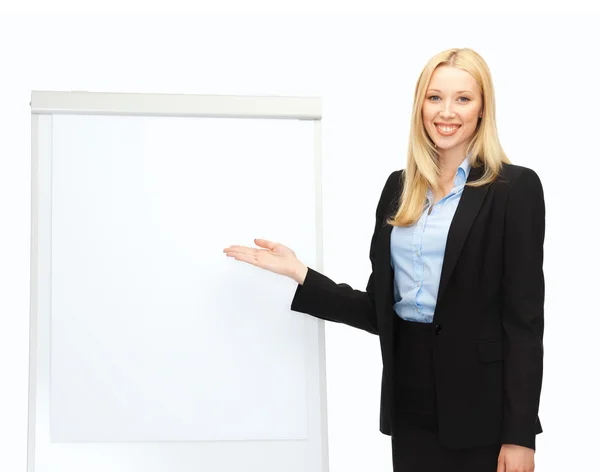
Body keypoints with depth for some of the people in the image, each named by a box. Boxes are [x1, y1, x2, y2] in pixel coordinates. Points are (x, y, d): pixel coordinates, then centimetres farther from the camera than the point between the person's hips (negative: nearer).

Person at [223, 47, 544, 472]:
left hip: (479, 399, -4)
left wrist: (520, 434, -12)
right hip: (410, 396, 5)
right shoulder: (399, 187, 8)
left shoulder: (515, 187, -6)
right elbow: (380, 310, 8)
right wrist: (300, 273, -1)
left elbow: (525, 316, -9)